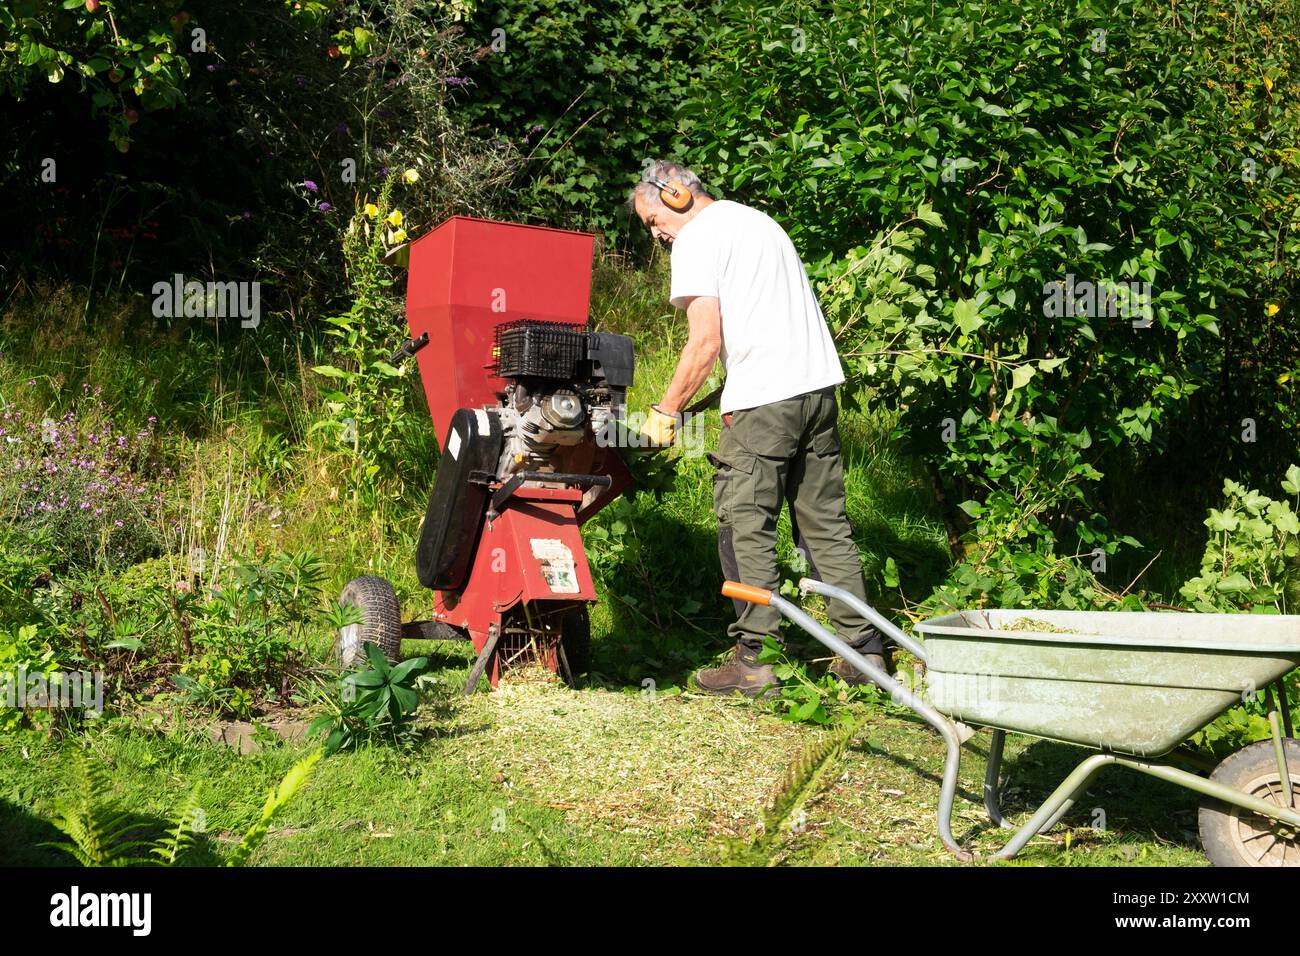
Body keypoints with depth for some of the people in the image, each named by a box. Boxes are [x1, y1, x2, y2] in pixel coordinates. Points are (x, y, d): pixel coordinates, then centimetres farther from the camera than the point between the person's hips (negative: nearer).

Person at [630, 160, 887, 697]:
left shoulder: (696, 239, -3)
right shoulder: (756, 219, 23)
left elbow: (706, 341, -12)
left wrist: (666, 411, -3)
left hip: (763, 398, -8)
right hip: (820, 385, 8)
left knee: (745, 528, -1)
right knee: (826, 522, 12)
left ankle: (753, 661, 0)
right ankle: (862, 649, 15)